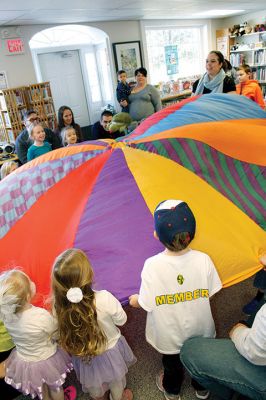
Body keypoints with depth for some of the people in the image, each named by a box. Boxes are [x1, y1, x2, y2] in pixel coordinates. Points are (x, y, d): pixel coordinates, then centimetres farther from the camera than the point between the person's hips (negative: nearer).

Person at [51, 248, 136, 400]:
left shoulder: (59, 305, -31)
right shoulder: (104, 298, -38)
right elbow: (121, 320, -18)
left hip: (84, 357, 2)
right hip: (110, 350, -2)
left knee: (93, 383, 35)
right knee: (116, 380, 33)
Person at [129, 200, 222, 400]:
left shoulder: (152, 265, -32)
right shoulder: (203, 260, -25)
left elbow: (146, 303, -22)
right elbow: (210, 293, -11)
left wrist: (135, 300, 1)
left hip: (169, 334, -1)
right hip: (200, 330, 2)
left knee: (172, 363, 28)